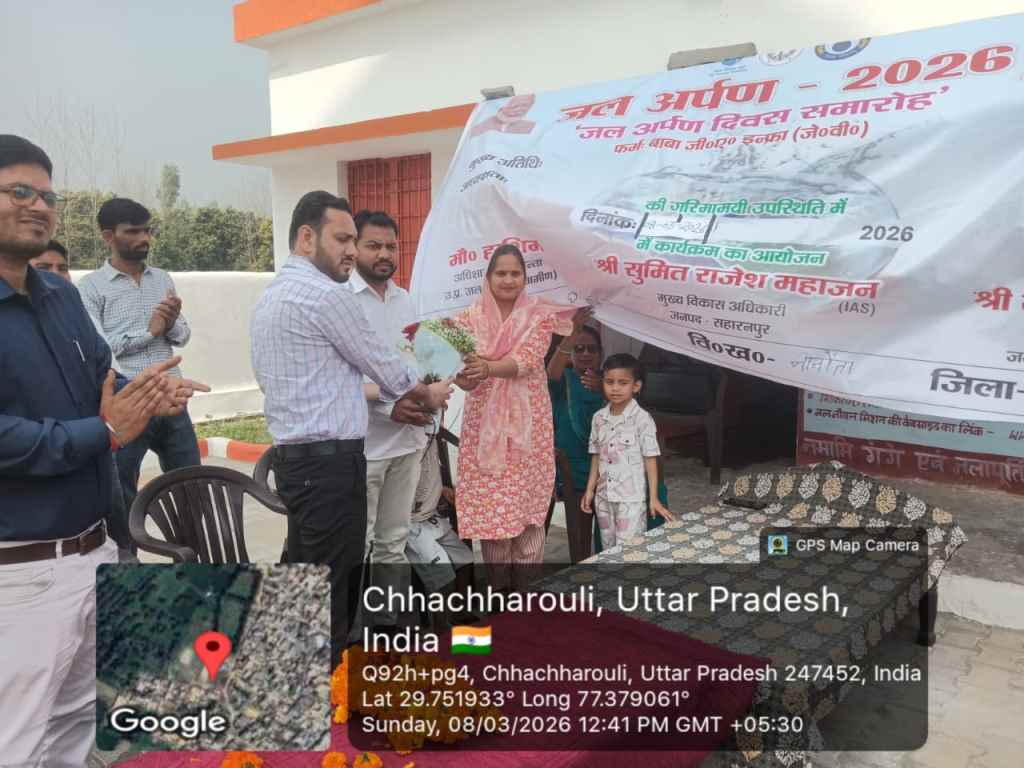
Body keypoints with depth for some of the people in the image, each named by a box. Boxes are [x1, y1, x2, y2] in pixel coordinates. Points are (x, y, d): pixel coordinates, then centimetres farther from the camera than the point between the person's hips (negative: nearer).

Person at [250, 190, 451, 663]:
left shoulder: (271, 295, 17)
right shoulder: (326, 295, -14)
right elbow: (382, 363, -6)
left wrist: (387, 399, 21)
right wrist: (428, 394, 13)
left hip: (294, 457, 10)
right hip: (328, 461, -10)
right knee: (331, 586, -1)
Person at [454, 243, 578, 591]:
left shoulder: (540, 315, 0)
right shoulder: (471, 317, 3)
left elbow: (528, 360, -16)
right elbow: (463, 365, -8)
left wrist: (489, 368, -35)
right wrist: (463, 376, -33)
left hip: (527, 422, 0)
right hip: (485, 423, 1)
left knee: (528, 504, 4)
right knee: (489, 506, 3)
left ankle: (525, 591, 18)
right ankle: (498, 592, 19)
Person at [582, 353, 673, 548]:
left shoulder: (642, 419, -11)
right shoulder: (599, 418, 4)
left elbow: (650, 459, -8)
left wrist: (653, 498, -9)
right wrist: (590, 490, 9)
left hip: (632, 498, -5)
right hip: (603, 497, 5)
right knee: (609, 550, 13)